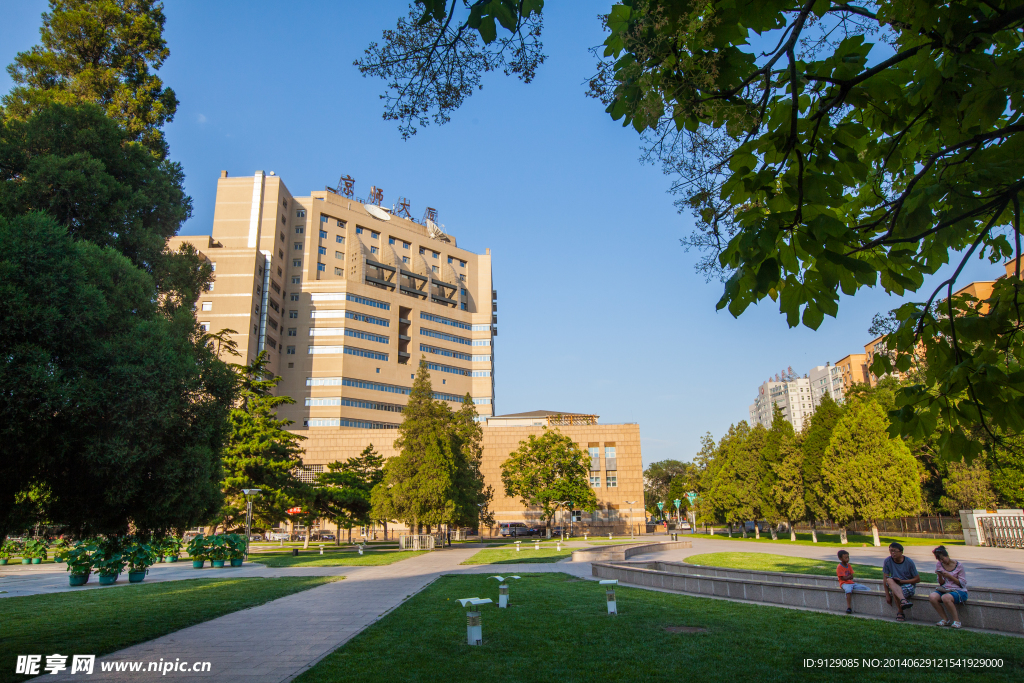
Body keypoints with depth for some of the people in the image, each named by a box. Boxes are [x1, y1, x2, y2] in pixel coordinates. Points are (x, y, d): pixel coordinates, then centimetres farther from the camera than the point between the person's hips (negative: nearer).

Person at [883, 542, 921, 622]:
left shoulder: (909, 562, -10)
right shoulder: (887, 561, -6)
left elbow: (918, 579, -4)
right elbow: (885, 579, -4)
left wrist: (902, 581, -15)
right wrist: (887, 595, -9)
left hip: (908, 585, -2)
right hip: (894, 585, 2)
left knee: (894, 591, -37)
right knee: (889, 580, -36)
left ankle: (900, 613, -18)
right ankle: (903, 601, -52)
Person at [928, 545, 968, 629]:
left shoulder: (958, 566, -7)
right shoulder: (939, 565, 6)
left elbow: (963, 583, -7)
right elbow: (941, 583, 11)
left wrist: (950, 576, -19)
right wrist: (940, 576, -12)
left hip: (959, 591, -5)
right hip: (945, 589, 5)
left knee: (945, 597, -37)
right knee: (932, 597, -27)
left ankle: (956, 620, -15)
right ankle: (945, 619, -7)